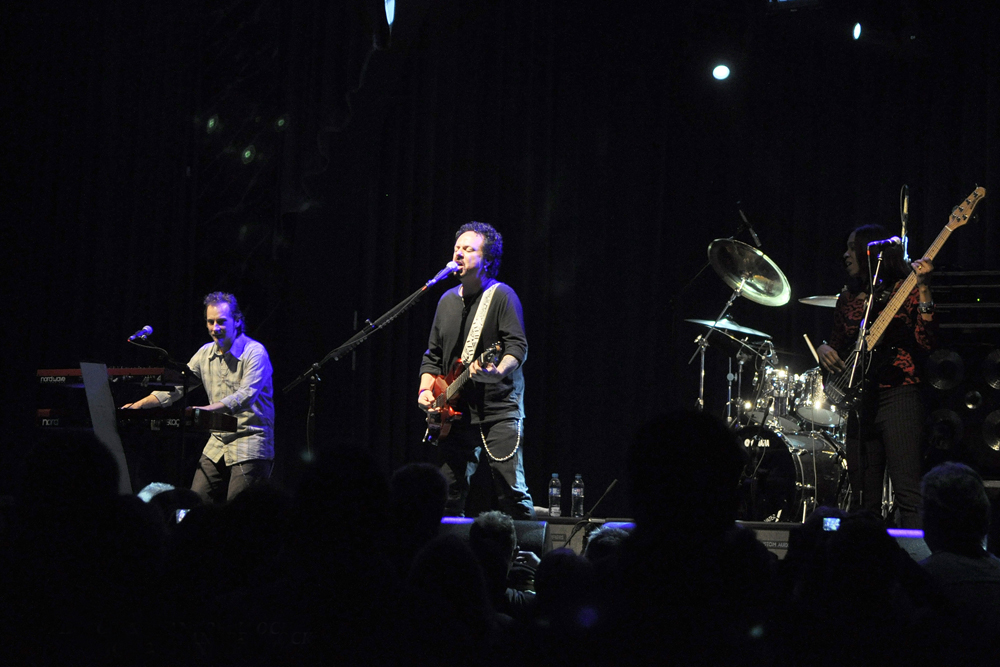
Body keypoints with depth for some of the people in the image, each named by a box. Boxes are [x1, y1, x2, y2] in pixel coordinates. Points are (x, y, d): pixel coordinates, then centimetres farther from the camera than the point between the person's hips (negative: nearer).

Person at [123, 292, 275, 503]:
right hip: (217, 443, 7)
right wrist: (140, 404, 0)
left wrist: (208, 408, -38)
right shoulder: (206, 353, 11)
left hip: (250, 446, -7)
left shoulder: (255, 352, -10)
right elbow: (176, 386, 13)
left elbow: (246, 395, -23)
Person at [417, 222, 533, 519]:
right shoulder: (447, 300, 16)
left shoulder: (501, 295, -3)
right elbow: (433, 355, 20)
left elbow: (518, 346, -12)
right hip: (456, 412, 6)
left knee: (512, 491, -11)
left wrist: (499, 371, -32)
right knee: (449, 495, 3)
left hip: (499, 409, -6)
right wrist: (426, 390, 4)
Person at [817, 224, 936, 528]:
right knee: (863, 499, 7)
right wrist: (824, 349, 2)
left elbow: (926, 342, -14)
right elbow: (837, 344, 24)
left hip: (898, 397, -6)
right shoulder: (848, 298, 17)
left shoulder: (903, 290, -1)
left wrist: (922, 290, -22)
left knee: (908, 494, -14)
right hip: (859, 401, 6)